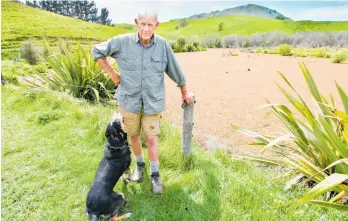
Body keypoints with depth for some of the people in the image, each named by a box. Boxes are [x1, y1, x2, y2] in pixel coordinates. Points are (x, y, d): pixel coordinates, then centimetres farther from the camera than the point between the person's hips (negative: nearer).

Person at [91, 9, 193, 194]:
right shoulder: (122, 42, -9)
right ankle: (139, 165, 41)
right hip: (129, 100, 1)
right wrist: (111, 73, -1)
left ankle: (155, 175, 21)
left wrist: (184, 92, 12)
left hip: (153, 102, -1)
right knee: (133, 135, 16)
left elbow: (176, 71, 3)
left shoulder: (163, 45, -9)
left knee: (151, 138, 4)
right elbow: (97, 51, 6)